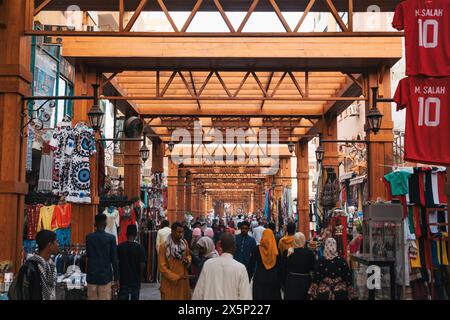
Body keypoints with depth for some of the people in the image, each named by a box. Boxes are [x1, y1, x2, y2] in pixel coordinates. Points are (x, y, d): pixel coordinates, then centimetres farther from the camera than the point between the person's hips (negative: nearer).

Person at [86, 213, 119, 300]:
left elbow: (87, 254, 13)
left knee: (92, 298, 9)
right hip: (105, 275, -3)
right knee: (105, 298, 1)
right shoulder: (111, 238, -8)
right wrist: (116, 277, 1)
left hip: (92, 275, 3)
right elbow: (114, 259, -6)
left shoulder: (88, 237, 0)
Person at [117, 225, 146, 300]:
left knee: (123, 297, 7)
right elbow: (142, 265, -11)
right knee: (135, 297, 11)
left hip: (123, 280, 1)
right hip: (136, 280, -1)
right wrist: (139, 276, 7)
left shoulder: (119, 247, -6)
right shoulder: (140, 248, -11)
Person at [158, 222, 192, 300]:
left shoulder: (184, 243, 3)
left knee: (184, 297, 7)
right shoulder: (164, 246, -12)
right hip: (170, 282, -4)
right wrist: (175, 277, -14)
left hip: (184, 281, 4)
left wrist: (187, 260, -6)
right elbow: (162, 267, -12)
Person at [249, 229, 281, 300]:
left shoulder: (257, 249, -7)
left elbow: (252, 265, -3)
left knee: (259, 297, 4)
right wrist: (279, 283, 8)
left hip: (259, 278, -1)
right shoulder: (276, 250, -4)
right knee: (272, 297, 9)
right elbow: (279, 267, 0)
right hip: (273, 279, 1)